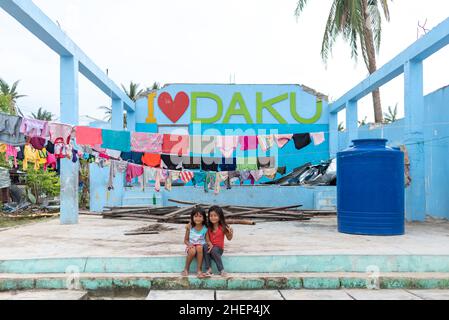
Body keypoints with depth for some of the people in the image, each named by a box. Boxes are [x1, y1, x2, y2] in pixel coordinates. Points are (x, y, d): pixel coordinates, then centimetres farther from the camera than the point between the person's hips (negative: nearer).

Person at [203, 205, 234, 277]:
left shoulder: (223, 227, -9)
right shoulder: (208, 227, -1)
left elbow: (229, 238, -2)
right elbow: (207, 238, -4)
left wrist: (231, 233, -23)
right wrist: (210, 244, -23)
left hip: (219, 248, -2)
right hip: (211, 246, 3)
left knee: (214, 250, -35)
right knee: (205, 246, -31)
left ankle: (221, 270, -22)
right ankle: (209, 269, -29)